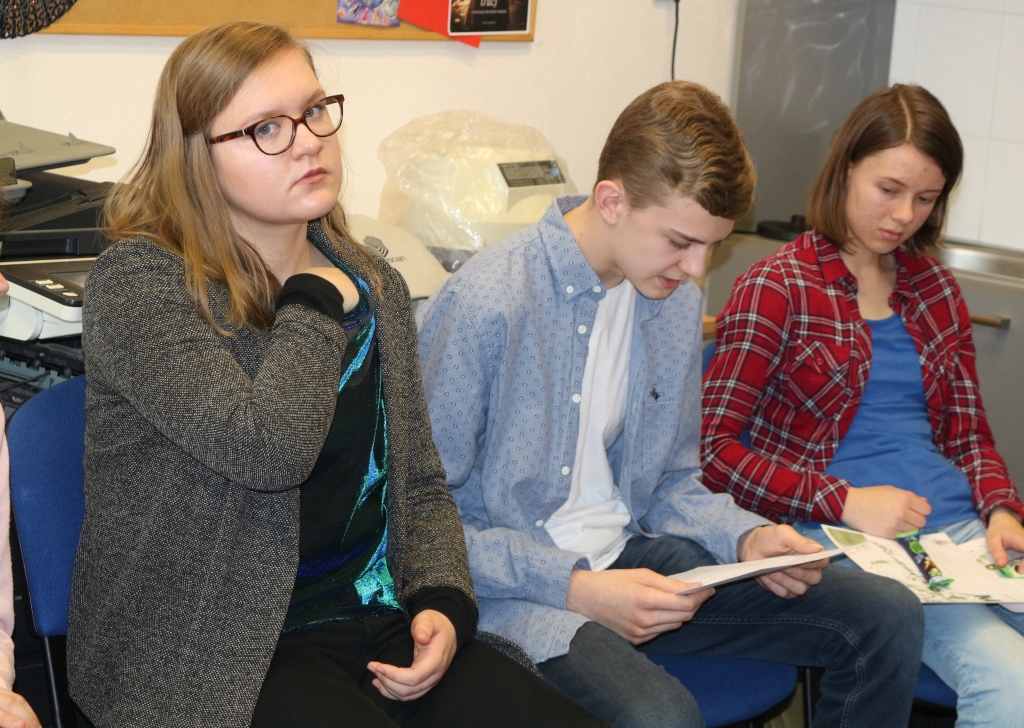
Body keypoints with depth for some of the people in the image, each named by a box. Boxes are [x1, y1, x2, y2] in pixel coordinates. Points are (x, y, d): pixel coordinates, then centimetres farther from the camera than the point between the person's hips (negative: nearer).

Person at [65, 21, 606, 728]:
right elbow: (266, 451, -25)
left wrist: (445, 603, -3)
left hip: (380, 625, 6)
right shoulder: (140, 283, -11)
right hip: (214, 656, -5)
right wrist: (313, 305, -9)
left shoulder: (373, 286, 10)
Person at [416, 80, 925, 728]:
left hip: (631, 554, 8)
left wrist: (746, 538, -3)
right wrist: (574, 587, -22)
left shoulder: (677, 302, 6)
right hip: (515, 589, -7)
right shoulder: (484, 304, -18)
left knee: (888, 616, -2)